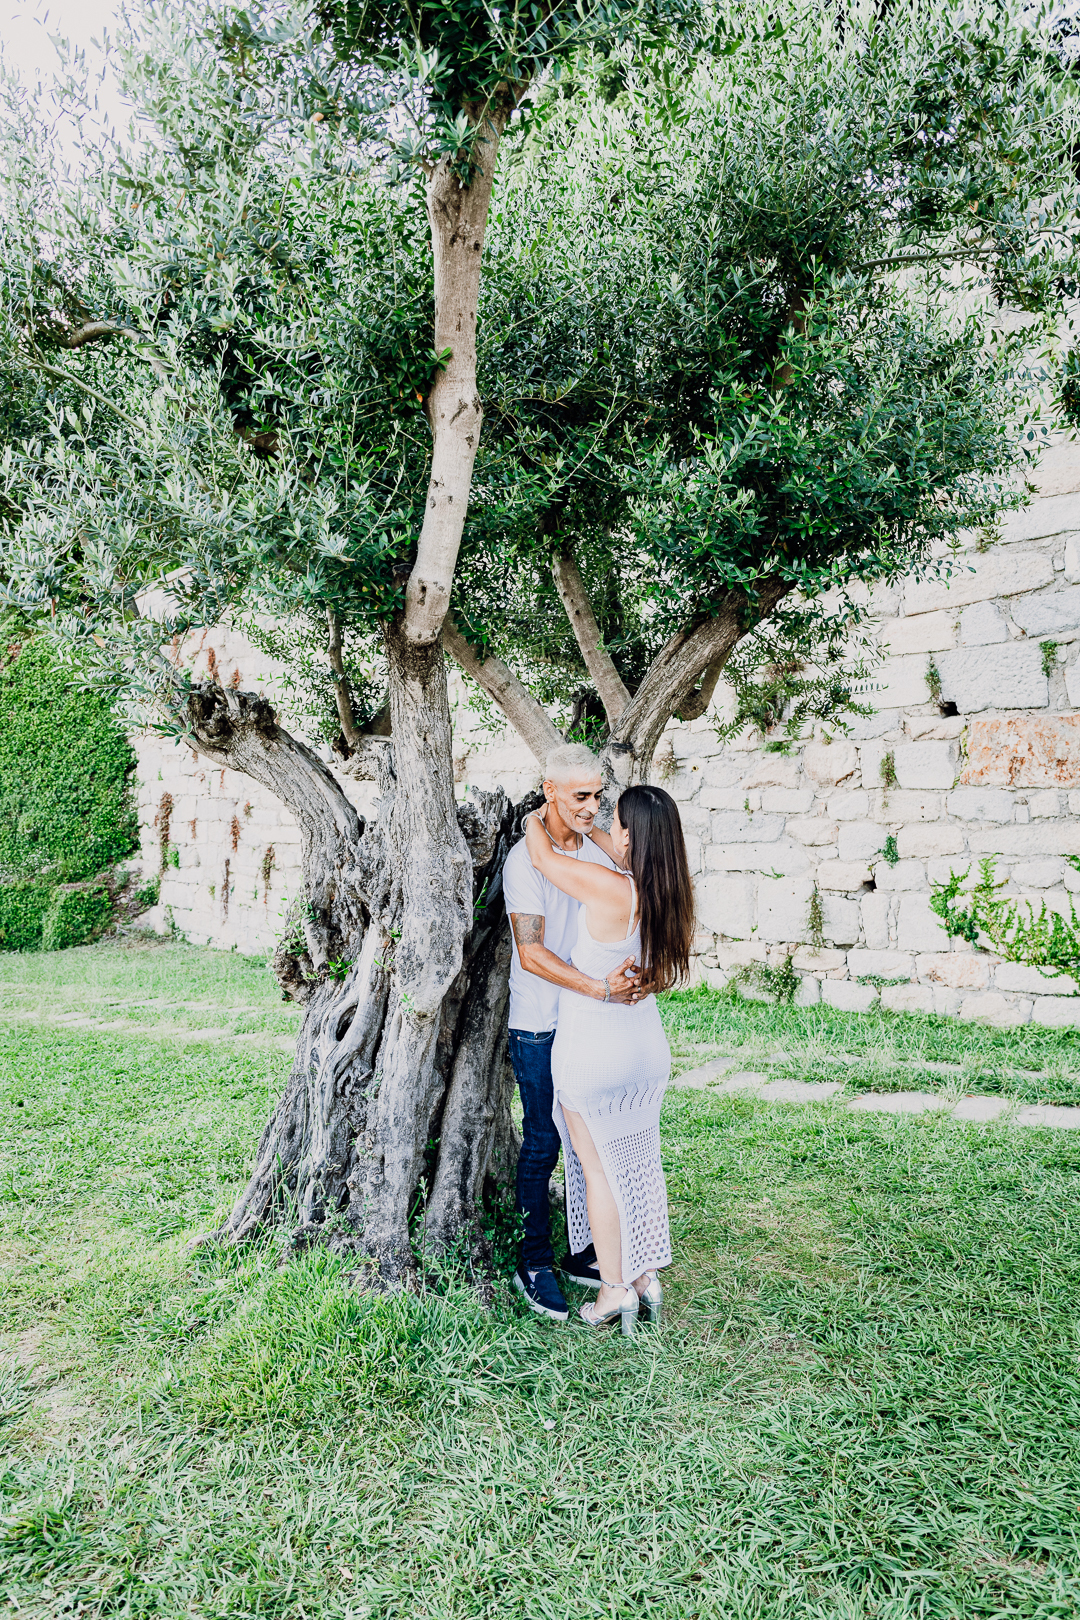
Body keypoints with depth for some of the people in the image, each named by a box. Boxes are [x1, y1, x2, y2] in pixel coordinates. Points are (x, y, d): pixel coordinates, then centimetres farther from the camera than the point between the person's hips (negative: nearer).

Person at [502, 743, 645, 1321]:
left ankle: (586, 1254, 29)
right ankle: (534, 1264, 22)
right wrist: (601, 989, -28)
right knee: (541, 1145, 6)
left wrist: (631, 971, -12)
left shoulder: (598, 852, 7)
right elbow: (532, 953, -20)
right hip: (540, 1028, -6)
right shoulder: (526, 859, -14)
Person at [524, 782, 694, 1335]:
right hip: (647, 1045, 6)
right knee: (638, 1162, 20)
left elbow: (542, 856, -14)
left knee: (598, 1166, 11)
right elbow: (629, 858, 15)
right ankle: (647, 1276, 32)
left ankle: (615, 1288, 23)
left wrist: (535, 821, 7)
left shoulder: (608, 889, -27)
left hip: (591, 1049, -6)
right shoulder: (671, 892, -7)